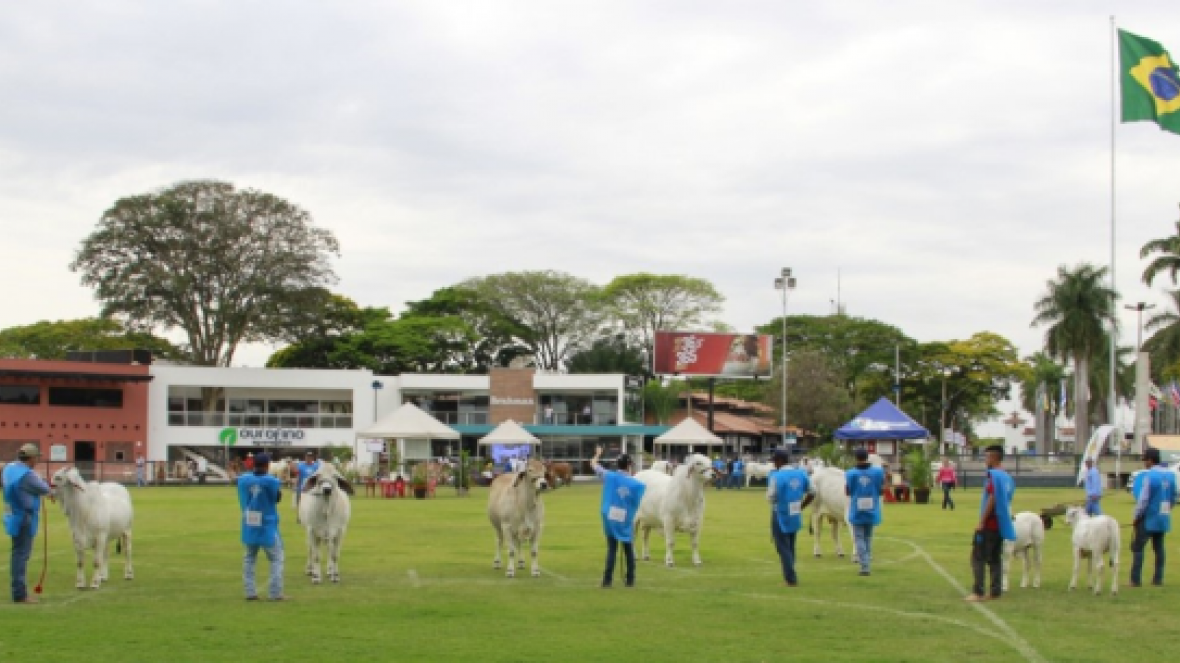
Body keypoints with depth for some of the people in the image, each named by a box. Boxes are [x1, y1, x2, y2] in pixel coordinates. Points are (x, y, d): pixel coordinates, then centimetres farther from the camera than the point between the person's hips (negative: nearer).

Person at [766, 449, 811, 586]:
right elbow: (811, 494, 6)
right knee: (790, 547, 19)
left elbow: (770, 498, -18)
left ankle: (791, 579, -1)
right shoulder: (801, 474, 2)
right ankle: (790, 576, 27)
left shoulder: (776, 476, -19)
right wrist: (800, 507, 14)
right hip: (795, 517, 6)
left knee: (783, 548, 4)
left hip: (781, 517, -6)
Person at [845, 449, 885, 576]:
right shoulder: (877, 472, -6)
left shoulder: (851, 474, -11)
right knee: (868, 537, 20)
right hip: (871, 511, 2)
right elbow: (881, 490, -1)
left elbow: (847, 492, -2)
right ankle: (867, 563, 23)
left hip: (857, 512, -2)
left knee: (859, 538, 3)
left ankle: (864, 566, -10)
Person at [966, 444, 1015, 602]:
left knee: (978, 558, -4)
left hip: (988, 525, -8)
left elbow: (991, 499, -19)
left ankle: (978, 592, -10)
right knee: (995, 559, 12)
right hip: (1001, 524, 8)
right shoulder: (1007, 477, 11)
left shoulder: (993, 475, -13)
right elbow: (1006, 501, 14)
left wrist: (981, 522, -17)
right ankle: (995, 591, 10)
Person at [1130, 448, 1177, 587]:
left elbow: (1144, 499, -17)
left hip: (1149, 518, -7)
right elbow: (1173, 497, 12)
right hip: (1163, 518, 7)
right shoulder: (1170, 475, 5)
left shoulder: (1150, 476, -17)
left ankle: (1136, 579, -3)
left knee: (1138, 548, 0)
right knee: (1159, 548, 14)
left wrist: (1137, 516, -7)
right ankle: (1158, 579, 13)